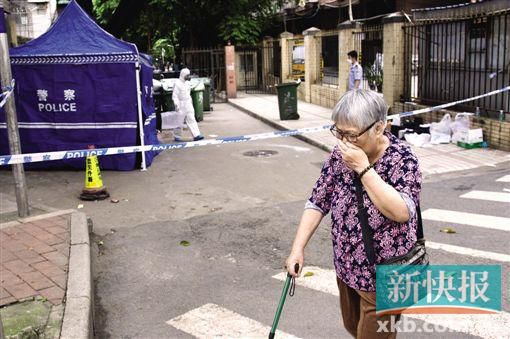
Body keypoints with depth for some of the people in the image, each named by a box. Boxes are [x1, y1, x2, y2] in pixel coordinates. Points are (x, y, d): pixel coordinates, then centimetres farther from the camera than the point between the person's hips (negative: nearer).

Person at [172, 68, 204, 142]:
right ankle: (177, 136, 15)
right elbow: (174, 96, -14)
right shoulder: (177, 84, -12)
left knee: (191, 120, 0)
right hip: (181, 105, -7)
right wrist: (176, 105, -21)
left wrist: (190, 101, 20)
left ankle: (196, 135, -5)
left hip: (188, 105, 7)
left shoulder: (187, 83, 12)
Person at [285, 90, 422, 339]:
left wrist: (363, 168, -33)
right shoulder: (340, 154, -6)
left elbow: (401, 212, -33)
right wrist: (298, 248, -6)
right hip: (346, 267, 6)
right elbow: (318, 202, 0)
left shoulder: (401, 158, -20)